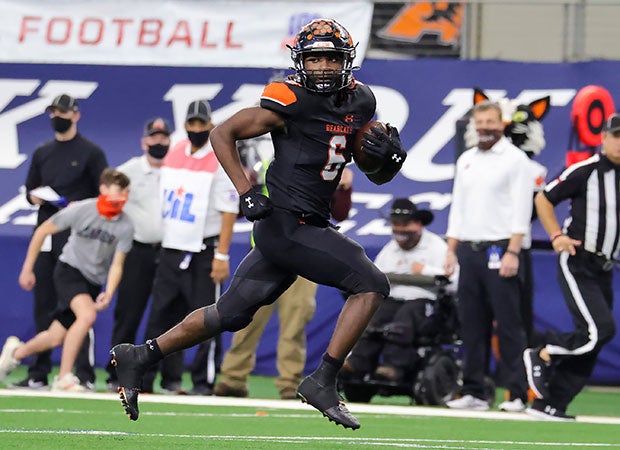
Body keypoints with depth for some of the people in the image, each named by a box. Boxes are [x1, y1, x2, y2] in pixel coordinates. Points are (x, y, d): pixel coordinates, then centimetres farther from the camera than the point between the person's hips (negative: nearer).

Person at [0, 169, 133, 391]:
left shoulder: (125, 227, -10)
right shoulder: (80, 210, -16)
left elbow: (116, 266, -7)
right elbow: (43, 231, -5)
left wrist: (109, 293, -25)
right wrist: (27, 268, -2)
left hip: (93, 281, 4)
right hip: (69, 270, -4)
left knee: (56, 338, 6)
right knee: (87, 315, -31)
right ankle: (64, 378, -24)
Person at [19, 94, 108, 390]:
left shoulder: (90, 153, 1)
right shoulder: (42, 153, 18)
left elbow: (105, 195, -2)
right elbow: (30, 190, 23)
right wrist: (34, 196, 0)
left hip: (77, 238, -6)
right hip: (45, 235, 6)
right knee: (43, 307, 6)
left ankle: (85, 375, -10)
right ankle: (39, 374, 9)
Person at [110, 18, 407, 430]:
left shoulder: (360, 102, 10)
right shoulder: (289, 102, -12)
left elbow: (377, 176, 17)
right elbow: (223, 134, -5)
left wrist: (391, 155, -6)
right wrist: (246, 192, -12)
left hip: (307, 225, 8)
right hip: (285, 223, -8)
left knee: (231, 315, 14)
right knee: (371, 285, -15)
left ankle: (138, 357, 24)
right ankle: (322, 383, -9)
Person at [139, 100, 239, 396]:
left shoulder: (221, 161, -8)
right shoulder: (174, 155, 11)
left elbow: (229, 210, -12)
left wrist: (222, 255, -17)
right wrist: (160, 243, 15)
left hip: (203, 251, -7)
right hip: (170, 248, 7)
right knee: (161, 316, 7)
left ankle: (204, 381, 1)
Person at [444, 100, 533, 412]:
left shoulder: (514, 159, -2)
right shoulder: (466, 161, 17)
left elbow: (521, 208, -8)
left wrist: (512, 252, -16)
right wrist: (451, 250, 12)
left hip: (499, 249, -6)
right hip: (468, 250, 6)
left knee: (508, 323, -8)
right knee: (471, 324, 5)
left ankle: (519, 393, -8)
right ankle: (473, 392, 9)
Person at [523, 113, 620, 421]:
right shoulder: (585, 172, -7)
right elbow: (544, 199, 2)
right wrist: (556, 235, -10)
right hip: (577, 264, -6)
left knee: (588, 348, 4)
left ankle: (547, 404, 11)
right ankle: (542, 355, 1)